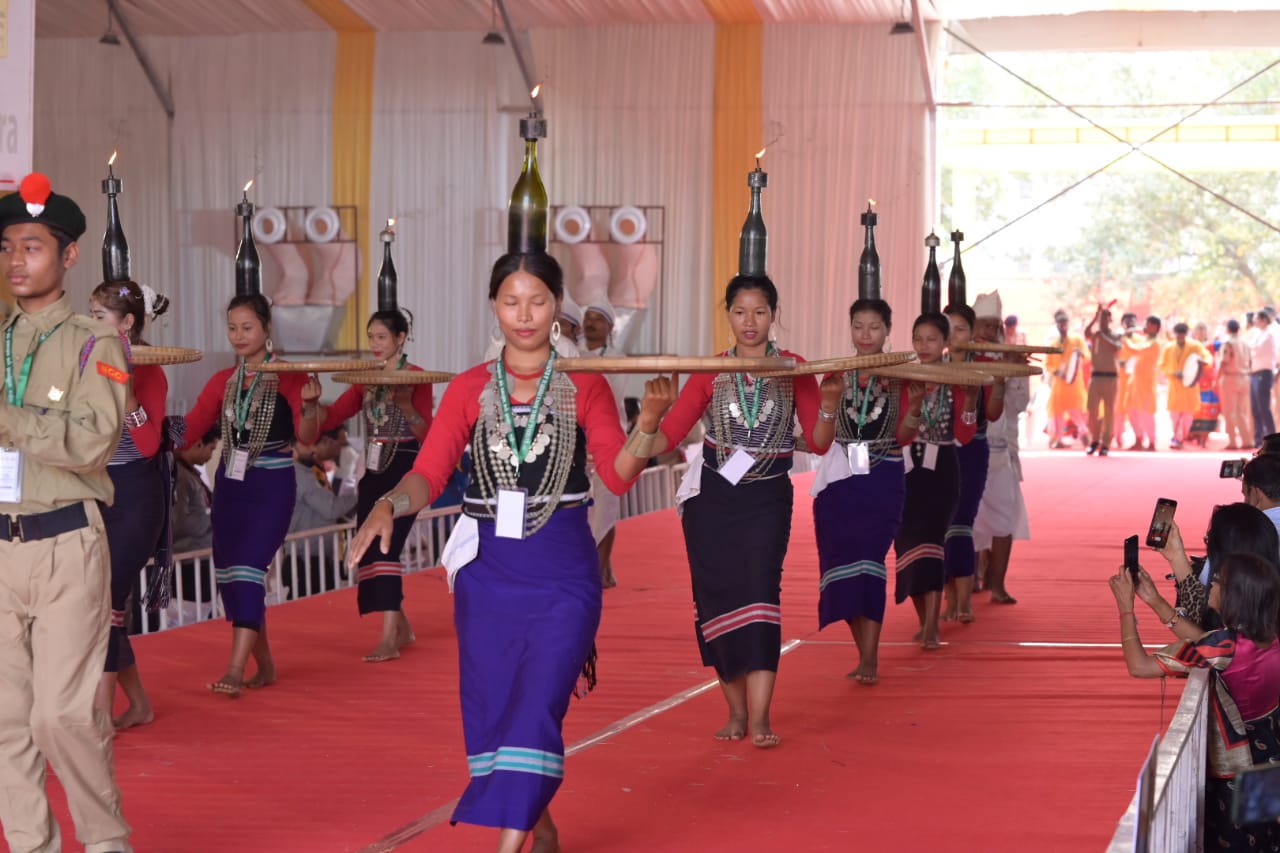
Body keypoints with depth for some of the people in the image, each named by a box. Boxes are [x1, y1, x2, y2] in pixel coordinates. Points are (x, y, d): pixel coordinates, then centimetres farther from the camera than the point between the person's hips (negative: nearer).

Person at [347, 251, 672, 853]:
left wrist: (647, 425, -29)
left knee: (536, 708, -13)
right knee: (491, 712, 7)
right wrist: (388, 506, -26)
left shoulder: (583, 386, 1)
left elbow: (618, 474, -9)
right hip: (488, 571, 3)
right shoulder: (468, 389, 5)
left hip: (563, 574, -2)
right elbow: (429, 474, -4)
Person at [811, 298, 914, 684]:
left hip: (882, 481, -3)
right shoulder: (836, 374, 6)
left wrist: (915, 402, -21)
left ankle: (869, 660, -11)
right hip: (840, 480, 3)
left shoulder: (900, 375, 1)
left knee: (869, 562, -12)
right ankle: (866, 656, 14)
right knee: (843, 565, 2)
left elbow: (903, 436, -7)